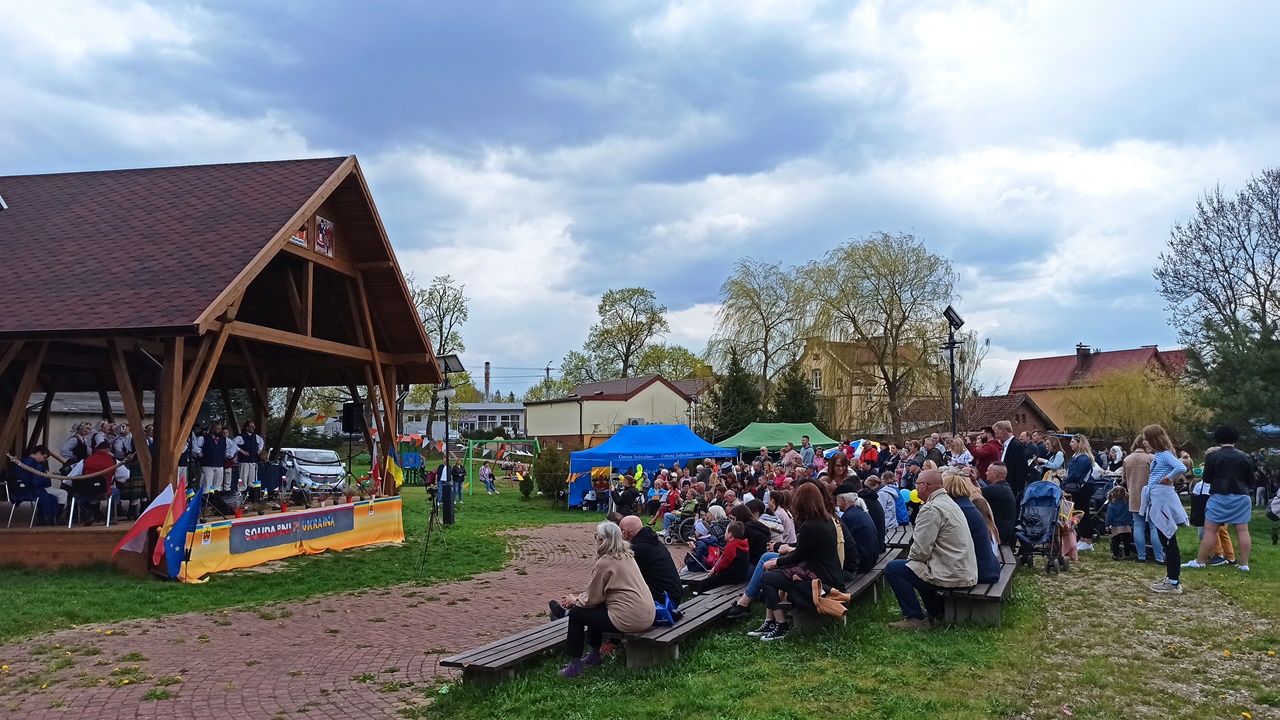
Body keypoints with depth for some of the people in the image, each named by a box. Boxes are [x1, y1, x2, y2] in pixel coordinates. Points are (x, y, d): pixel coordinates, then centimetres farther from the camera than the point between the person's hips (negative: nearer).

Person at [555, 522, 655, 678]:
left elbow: (592, 598, -6)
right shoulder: (626, 556, 12)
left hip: (629, 619, -9)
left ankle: (574, 666, 11)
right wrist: (578, 597, 15)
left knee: (576, 613, 5)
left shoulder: (605, 562, -14)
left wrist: (574, 600, 12)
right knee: (594, 609, 27)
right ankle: (594, 655, 36)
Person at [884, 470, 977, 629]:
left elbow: (920, 551, -19)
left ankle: (916, 618, 1)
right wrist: (913, 556, 12)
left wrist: (910, 556, 0)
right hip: (965, 571, 10)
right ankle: (937, 611, 31)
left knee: (893, 569, -4)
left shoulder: (932, 508, -18)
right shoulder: (948, 502, 13)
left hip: (951, 575, -10)